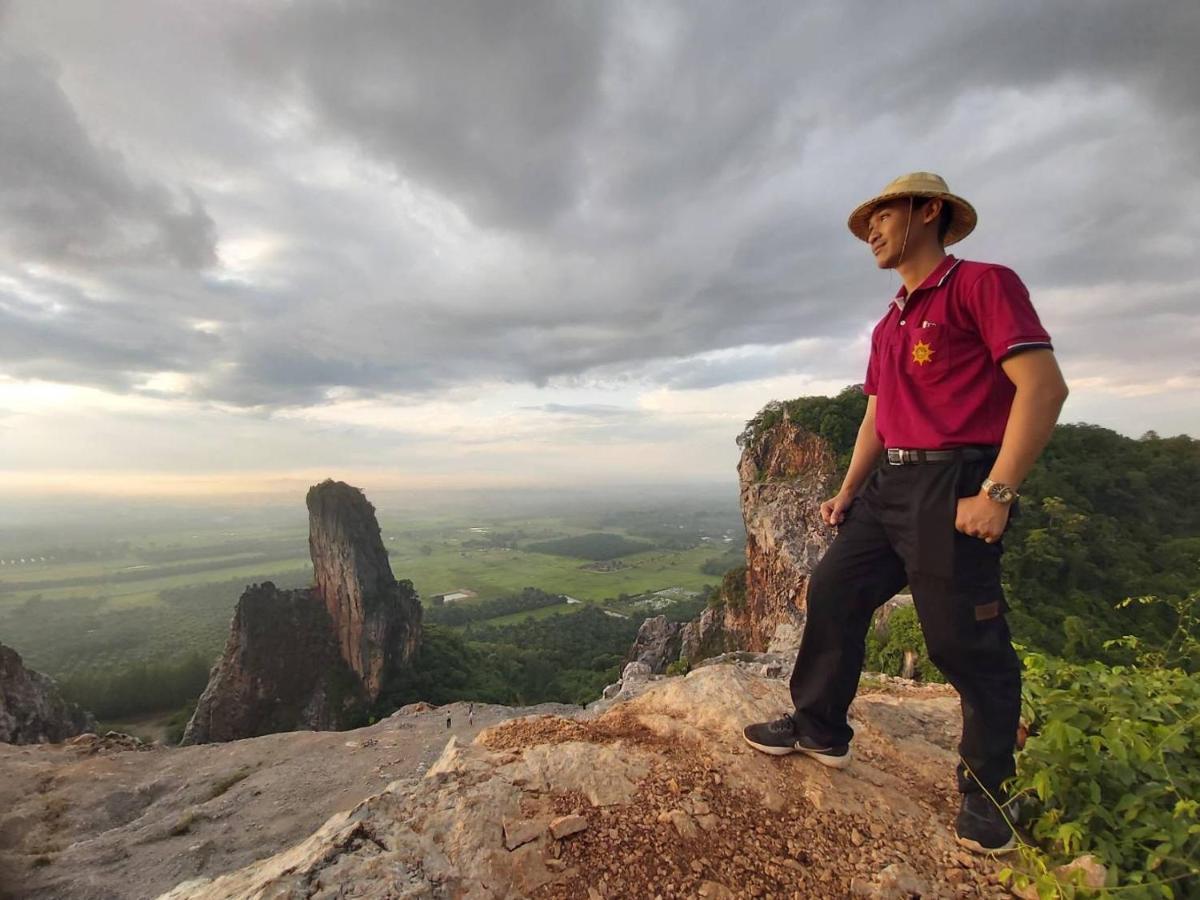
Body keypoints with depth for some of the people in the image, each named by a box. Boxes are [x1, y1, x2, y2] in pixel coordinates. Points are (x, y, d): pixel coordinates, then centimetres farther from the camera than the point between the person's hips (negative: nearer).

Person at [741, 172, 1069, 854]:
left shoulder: (983, 283, -5)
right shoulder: (888, 325, 20)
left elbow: (1044, 386, -15)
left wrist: (997, 492, -21)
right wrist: (848, 491, 14)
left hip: (953, 484, -8)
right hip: (888, 484, 8)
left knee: (966, 642, 1)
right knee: (832, 593, 8)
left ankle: (989, 789, 23)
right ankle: (819, 727, 24)